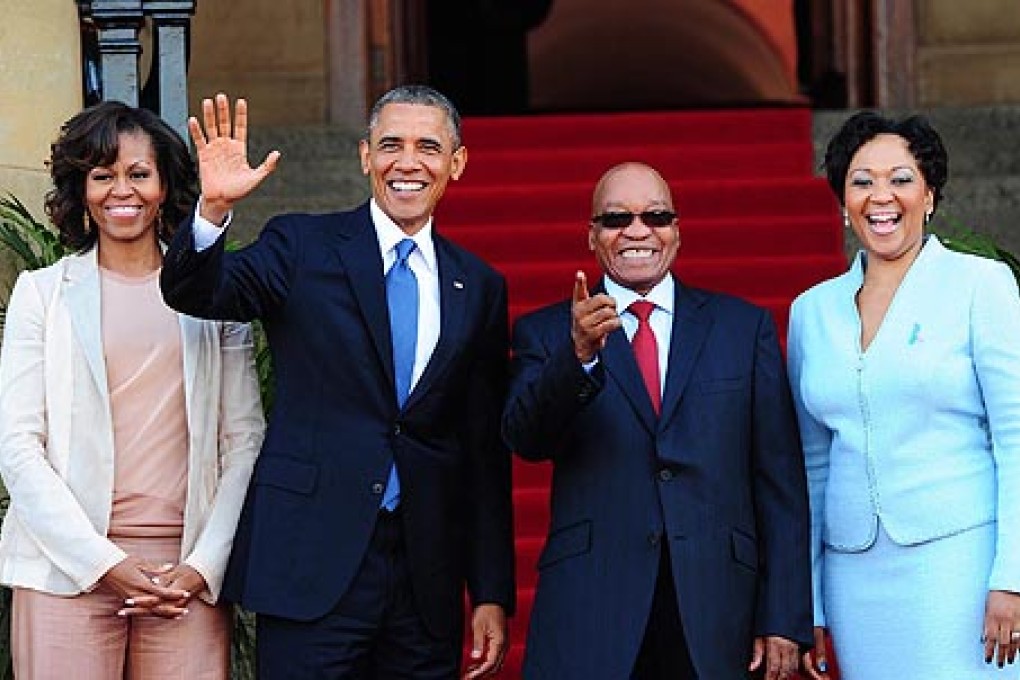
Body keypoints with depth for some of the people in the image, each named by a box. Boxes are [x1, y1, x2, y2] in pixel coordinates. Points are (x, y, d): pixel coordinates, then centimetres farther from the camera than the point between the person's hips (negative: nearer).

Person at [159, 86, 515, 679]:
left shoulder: (479, 286, 11)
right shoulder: (303, 246, 4)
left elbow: (486, 451, 11)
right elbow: (194, 293, -11)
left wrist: (493, 595, 8)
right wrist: (214, 207, -30)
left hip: (429, 577, 3)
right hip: (314, 559, -3)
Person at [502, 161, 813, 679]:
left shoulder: (745, 327, 10)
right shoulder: (547, 333, 8)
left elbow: (779, 482, 6)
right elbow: (525, 438, -10)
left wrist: (785, 618, 0)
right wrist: (580, 354, -27)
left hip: (713, 617, 1)